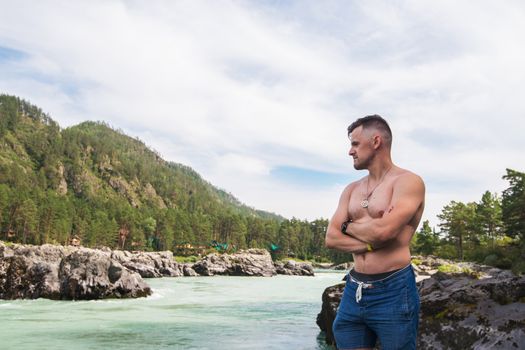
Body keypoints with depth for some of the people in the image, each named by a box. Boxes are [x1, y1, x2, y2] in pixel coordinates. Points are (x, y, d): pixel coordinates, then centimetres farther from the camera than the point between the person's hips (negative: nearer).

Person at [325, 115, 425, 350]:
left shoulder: (409, 181, -7)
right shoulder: (351, 189, 13)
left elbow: (384, 231, -21)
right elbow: (331, 239, 4)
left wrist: (349, 226, -1)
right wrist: (371, 243, -12)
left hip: (393, 292, -6)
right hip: (353, 291, 6)